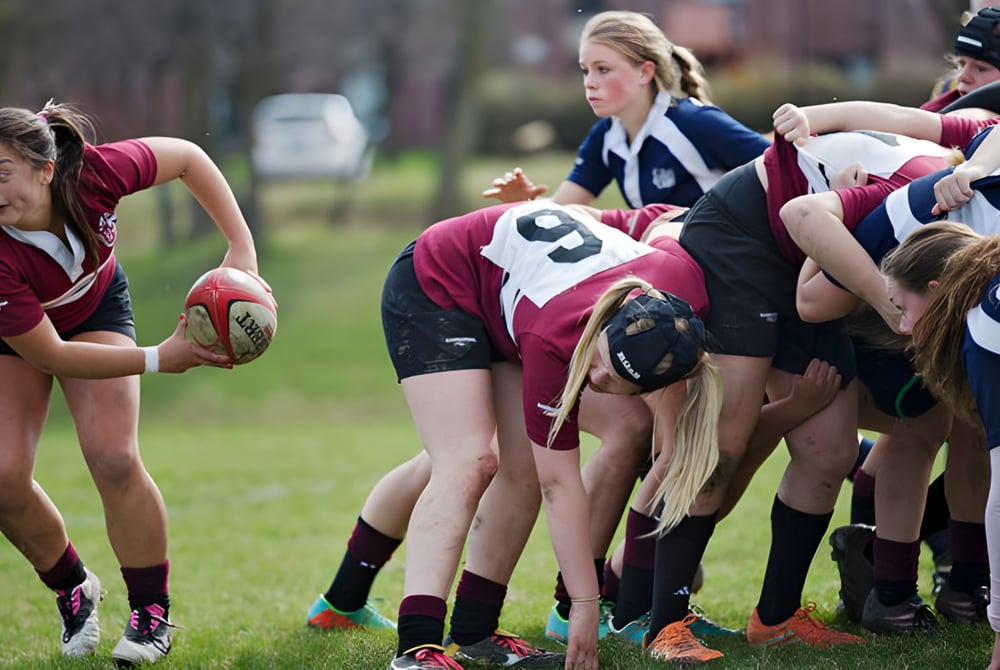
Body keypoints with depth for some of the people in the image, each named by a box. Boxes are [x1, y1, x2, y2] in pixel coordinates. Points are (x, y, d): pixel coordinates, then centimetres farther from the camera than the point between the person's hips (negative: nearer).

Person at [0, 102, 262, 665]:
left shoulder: (93, 173, -37)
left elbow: (187, 158, -17)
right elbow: (49, 355, -32)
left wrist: (241, 249, -24)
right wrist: (160, 359, -34)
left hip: (95, 309, 1)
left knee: (113, 458, -15)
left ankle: (153, 611, 4)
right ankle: (72, 588, 16)